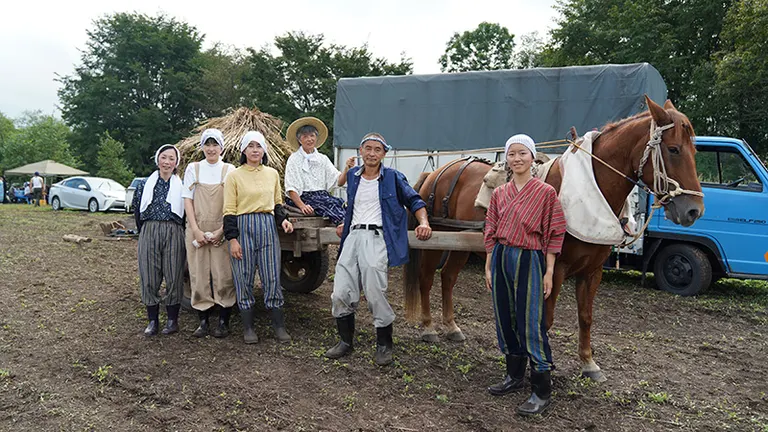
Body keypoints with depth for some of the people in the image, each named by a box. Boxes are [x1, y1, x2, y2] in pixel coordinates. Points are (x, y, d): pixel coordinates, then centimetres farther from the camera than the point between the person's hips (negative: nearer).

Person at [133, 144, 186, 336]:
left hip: (173, 233, -1)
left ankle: (172, 320, 13)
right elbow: (137, 210, 13)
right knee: (149, 277, 3)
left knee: (173, 277, 0)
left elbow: (186, 212, 5)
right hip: (149, 232, 2)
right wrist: (143, 232, 10)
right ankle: (153, 320, 14)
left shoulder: (181, 186, 5)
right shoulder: (145, 184, 10)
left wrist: (176, 232, 1)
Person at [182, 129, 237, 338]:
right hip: (197, 229, 1)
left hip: (221, 230, -1)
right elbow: (188, 200, 3)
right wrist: (196, 230, -7)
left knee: (223, 276, -3)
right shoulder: (193, 168, 7)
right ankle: (203, 322, 12)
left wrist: (221, 230, -11)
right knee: (199, 275, 3)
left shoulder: (229, 170, 3)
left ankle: (223, 322, 7)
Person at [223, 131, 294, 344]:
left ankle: (279, 325, 11)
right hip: (243, 228, -2)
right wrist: (232, 239, -8)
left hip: (268, 227, 3)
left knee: (272, 276, 1)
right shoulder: (234, 176, 1)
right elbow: (229, 210, -1)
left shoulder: (272, 174, 11)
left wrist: (283, 219, 1)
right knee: (244, 278, 2)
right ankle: (248, 327, 13)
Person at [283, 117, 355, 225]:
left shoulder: (323, 159, 18)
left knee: (341, 203, -25)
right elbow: (291, 189, -4)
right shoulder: (294, 159, 5)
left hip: (323, 195, 5)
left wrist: (347, 168, -12)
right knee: (331, 204, -30)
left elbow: (339, 181, 8)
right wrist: (302, 206, -20)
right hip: (304, 197, -5)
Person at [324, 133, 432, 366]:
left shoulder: (393, 177, 4)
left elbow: (414, 200, 9)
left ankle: (384, 345, 10)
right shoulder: (352, 176, 17)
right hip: (353, 237, 5)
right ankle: (346, 342, 19)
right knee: (340, 294, 1)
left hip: (376, 237, -5)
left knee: (375, 295, -9)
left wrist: (423, 222, -5)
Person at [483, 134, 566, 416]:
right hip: (501, 258, 5)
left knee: (531, 324, -4)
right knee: (505, 320, 14)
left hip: (529, 260, -5)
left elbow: (554, 234, -5)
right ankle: (514, 376, 32)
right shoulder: (499, 193, 7)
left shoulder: (546, 192, -6)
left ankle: (541, 392, 8)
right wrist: (488, 267, 9)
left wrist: (549, 273, -8)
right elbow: (491, 232, 11)